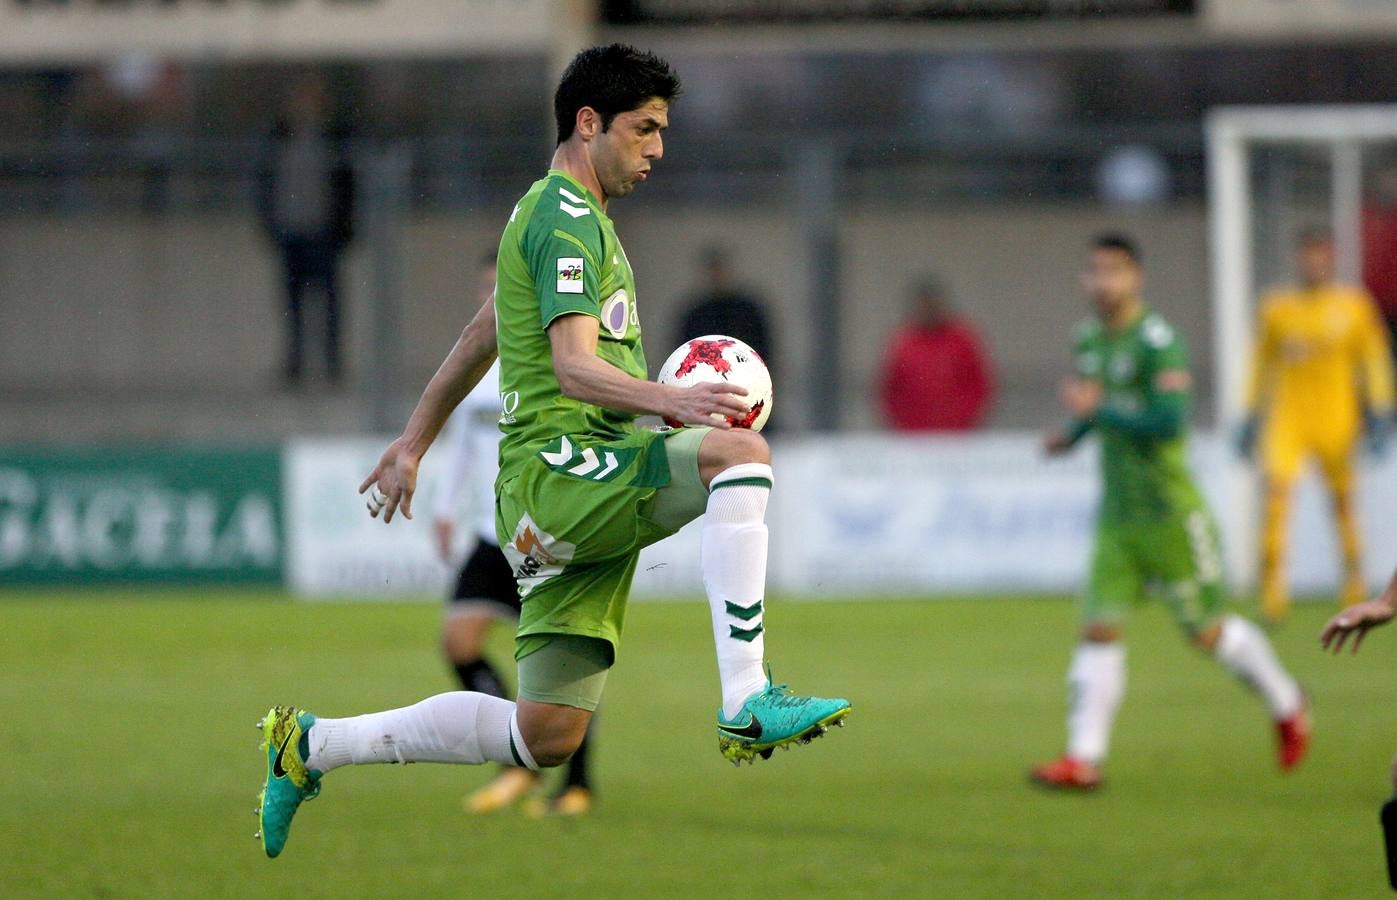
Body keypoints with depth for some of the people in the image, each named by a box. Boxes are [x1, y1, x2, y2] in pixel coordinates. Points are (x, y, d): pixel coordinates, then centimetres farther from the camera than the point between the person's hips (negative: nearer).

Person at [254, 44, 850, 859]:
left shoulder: (569, 216, 24)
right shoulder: (565, 219, -8)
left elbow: (484, 333, 34)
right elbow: (574, 369, -21)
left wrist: (415, 442, 41)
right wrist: (666, 401, -37)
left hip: (581, 501, 10)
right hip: (558, 464, -10)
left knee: (546, 736, 5)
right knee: (740, 452, -29)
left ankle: (313, 746, 19)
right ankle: (747, 701, -36)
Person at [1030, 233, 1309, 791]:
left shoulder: (1157, 341, -16)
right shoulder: (1090, 339, 9)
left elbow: (1171, 419, -25)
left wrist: (1099, 410, -23)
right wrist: (1073, 433, 9)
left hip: (1169, 511, -6)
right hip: (1116, 516, 6)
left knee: (1207, 631, 5)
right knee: (1099, 630, -5)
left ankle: (1287, 706, 30)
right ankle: (1083, 759, -6)